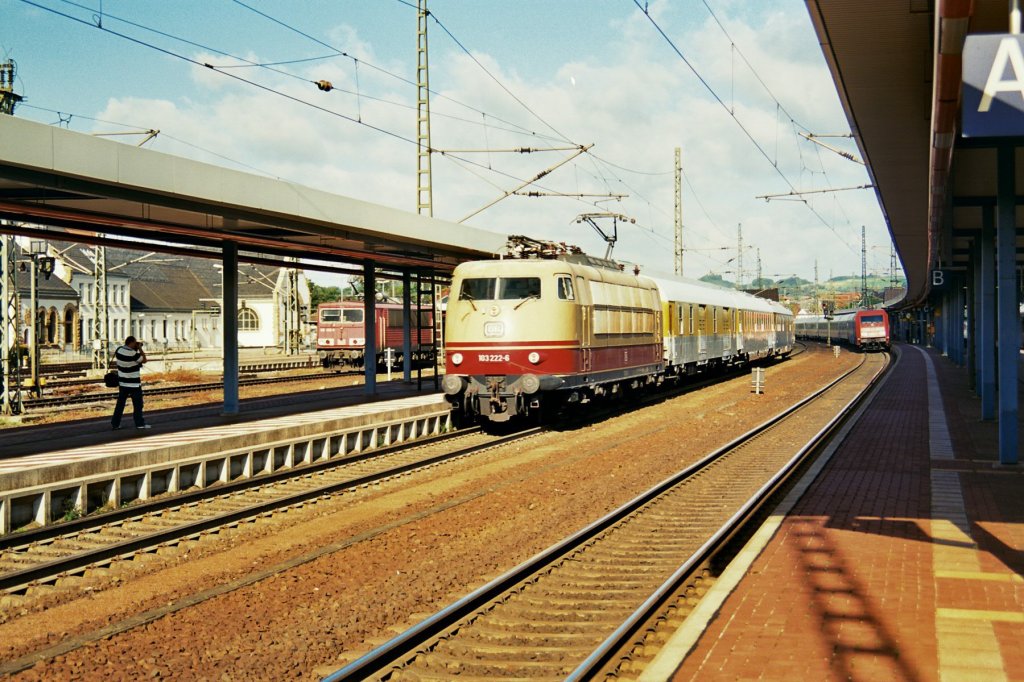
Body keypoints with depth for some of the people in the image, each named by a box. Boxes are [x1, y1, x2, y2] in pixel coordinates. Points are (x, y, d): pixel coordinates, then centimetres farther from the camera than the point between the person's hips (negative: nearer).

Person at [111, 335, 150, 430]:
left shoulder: (119, 350, -1)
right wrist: (140, 349, -3)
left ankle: (115, 423, 13)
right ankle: (140, 423, 8)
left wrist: (136, 349, 8)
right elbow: (144, 360, -11)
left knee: (120, 404, 12)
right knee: (138, 404, 4)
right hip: (134, 384, -7)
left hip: (122, 382, 7)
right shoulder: (133, 353, -21)